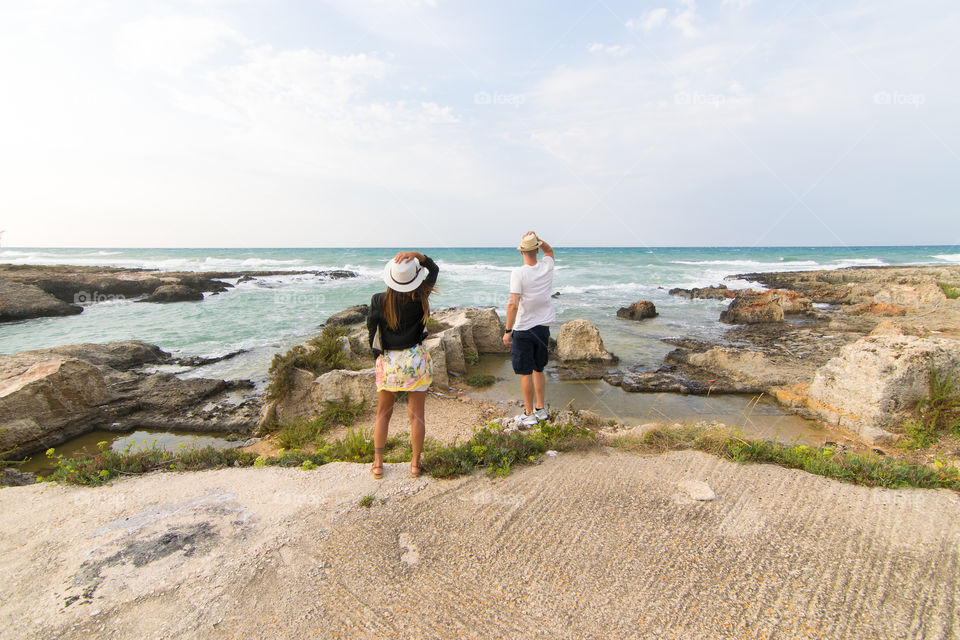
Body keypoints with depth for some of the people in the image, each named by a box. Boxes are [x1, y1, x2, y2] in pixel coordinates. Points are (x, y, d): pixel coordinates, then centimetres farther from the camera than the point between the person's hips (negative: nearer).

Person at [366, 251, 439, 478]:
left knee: (383, 413, 17)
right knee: (416, 414, 9)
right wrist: (417, 255, -14)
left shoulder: (378, 300, -10)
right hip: (416, 360, -1)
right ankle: (415, 463, 18)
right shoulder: (419, 298, -11)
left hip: (387, 361, 1)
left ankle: (378, 463, 22)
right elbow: (434, 269, 2)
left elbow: (371, 327, 1)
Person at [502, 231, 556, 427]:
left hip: (523, 330, -5)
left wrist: (508, 331, -15)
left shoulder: (518, 273, -15)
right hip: (543, 327, 5)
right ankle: (541, 409, 29)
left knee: (526, 373, 5)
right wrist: (537, 239, 6)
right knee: (539, 370, 19)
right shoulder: (547, 267, 0)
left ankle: (529, 414, 14)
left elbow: (513, 304, -22)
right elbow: (549, 250, 24)